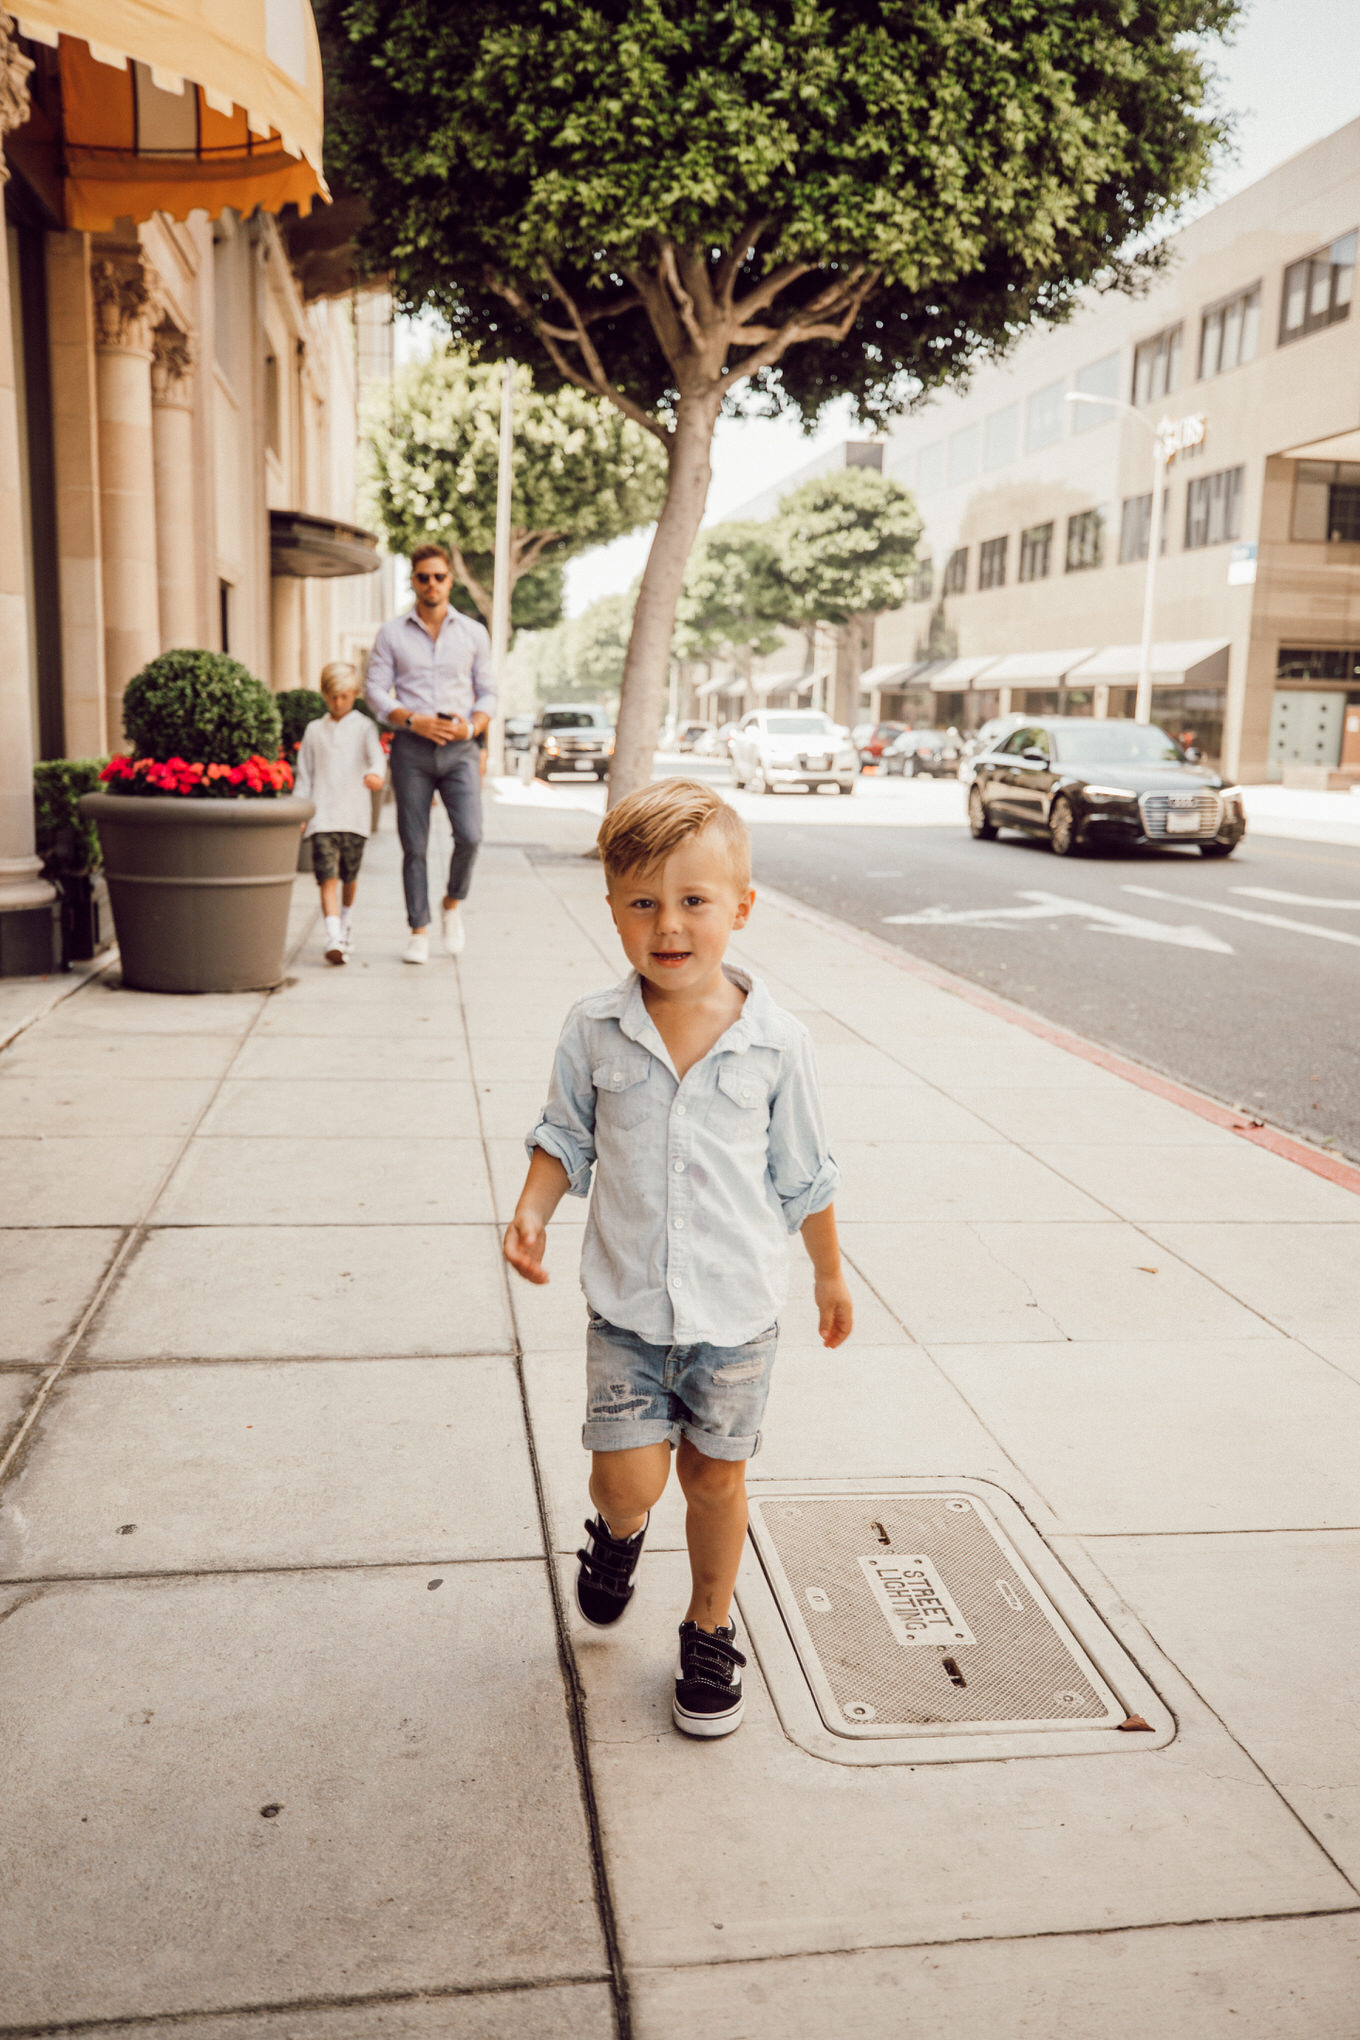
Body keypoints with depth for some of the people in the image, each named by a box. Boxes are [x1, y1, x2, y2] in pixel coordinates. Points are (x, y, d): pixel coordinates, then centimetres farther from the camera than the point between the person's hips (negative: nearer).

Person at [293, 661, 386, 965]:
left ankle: (346, 922, 38)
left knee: (349, 876, 12)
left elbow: (376, 755, -12)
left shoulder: (364, 727, 6)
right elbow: (304, 775, 14)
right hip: (322, 817, 0)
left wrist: (376, 773, -35)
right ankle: (334, 939, -20)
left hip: (354, 816, 0)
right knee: (328, 878, -11)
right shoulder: (314, 730, 11)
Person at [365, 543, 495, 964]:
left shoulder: (474, 633, 10)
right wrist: (413, 720, -14)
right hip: (411, 750, 0)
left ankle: (453, 903, 10)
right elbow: (376, 691, 3)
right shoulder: (391, 634, 7)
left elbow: (487, 692, 11)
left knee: (469, 835, -16)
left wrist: (472, 726, -9)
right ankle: (419, 930, 10)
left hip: (459, 749, 0)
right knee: (414, 846, 0)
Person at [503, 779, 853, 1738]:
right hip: (628, 1304, 0)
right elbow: (565, 1137, 5)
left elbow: (804, 1175, 1)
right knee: (629, 1476, -3)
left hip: (737, 1307, 0)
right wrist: (532, 1213, -13)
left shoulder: (776, 1041, -11)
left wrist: (831, 1275, 11)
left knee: (715, 1475, 13)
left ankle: (711, 1633, 38)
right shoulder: (596, 1029, -9)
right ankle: (619, 1533, 36)